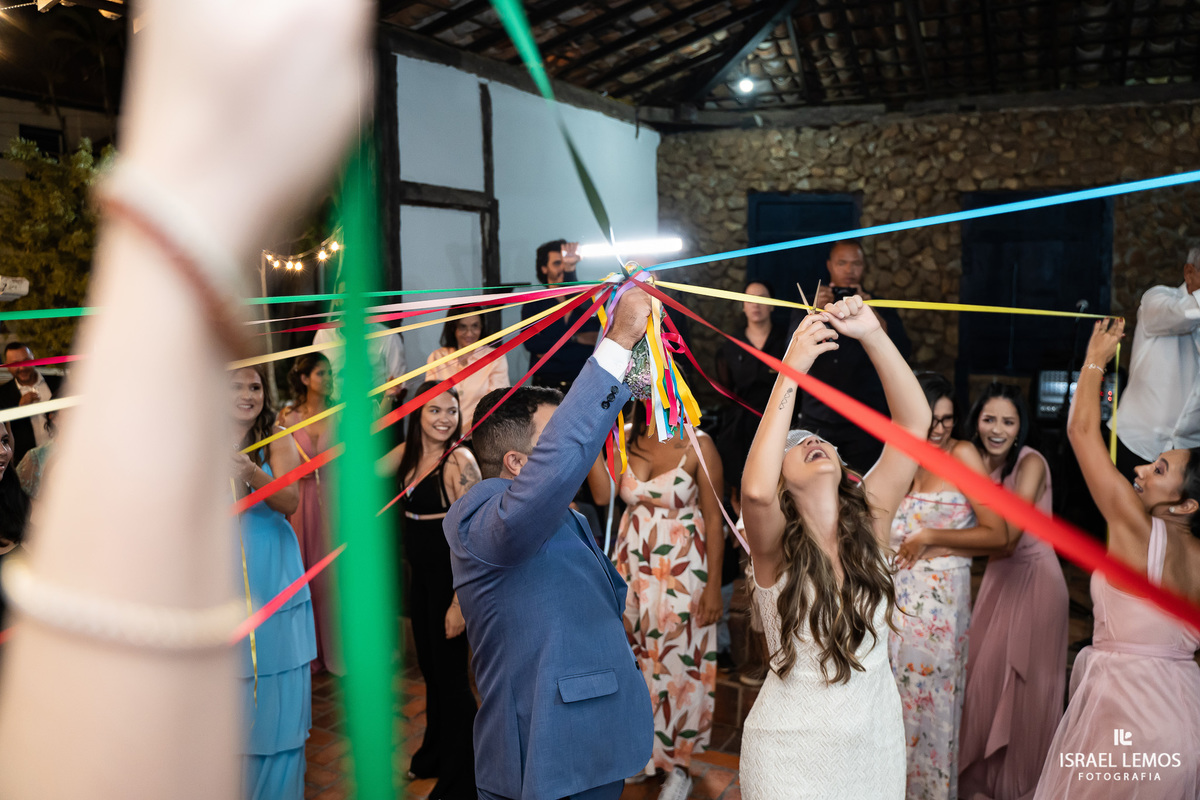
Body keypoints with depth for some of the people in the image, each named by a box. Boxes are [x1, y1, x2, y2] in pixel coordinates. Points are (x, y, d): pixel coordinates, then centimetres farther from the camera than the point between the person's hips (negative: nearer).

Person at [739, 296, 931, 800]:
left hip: (876, 737, 3)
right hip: (793, 748, -3)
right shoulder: (776, 544, -14)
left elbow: (915, 422, -13)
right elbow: (755, 491, -38)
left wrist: (873, 335, -22)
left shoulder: (868, 522, -6)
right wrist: (791, 370, -35)